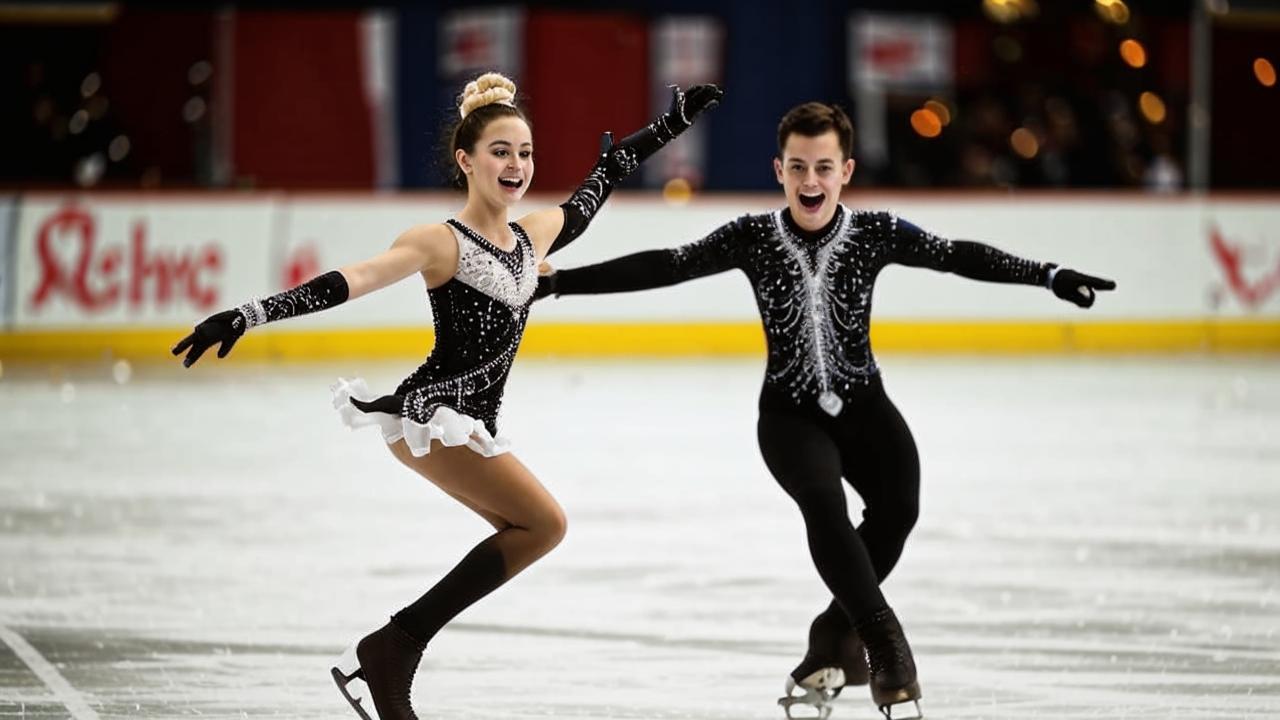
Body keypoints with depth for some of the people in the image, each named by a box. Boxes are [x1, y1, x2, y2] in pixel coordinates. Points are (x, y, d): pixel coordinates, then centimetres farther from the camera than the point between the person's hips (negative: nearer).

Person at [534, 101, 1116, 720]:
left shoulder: (875, 233, -4)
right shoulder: (752, 238, -6)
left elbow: (958, 257, -11)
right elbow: (663, 268, -9)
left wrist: (1048, 276, -23)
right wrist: (557, 282, -16)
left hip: (863, 406, 1)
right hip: (790, 414, -1)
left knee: (897, 506, -23)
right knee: (823, 499, -30)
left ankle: (837, 635, 0)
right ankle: (883, 643, -21)